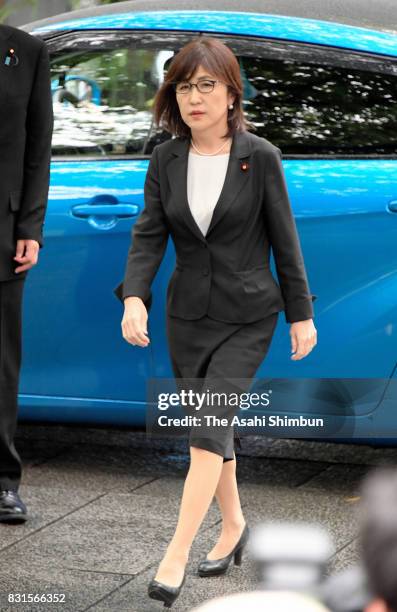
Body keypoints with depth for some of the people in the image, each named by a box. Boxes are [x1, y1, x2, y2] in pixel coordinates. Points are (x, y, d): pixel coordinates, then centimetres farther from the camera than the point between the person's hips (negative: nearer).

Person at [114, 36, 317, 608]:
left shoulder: (260, 157, -9)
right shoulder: (165, 159, 0)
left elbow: (284, 239, -4)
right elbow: (149, 233, -4)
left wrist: (301, 313, -1)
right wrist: (134, 297, -21)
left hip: (247, 314, -4)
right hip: (188, 313, 4)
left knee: (209, 426, -13)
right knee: (212, 428, 13)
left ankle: (176, 556, -13)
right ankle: (233, 526, 34)